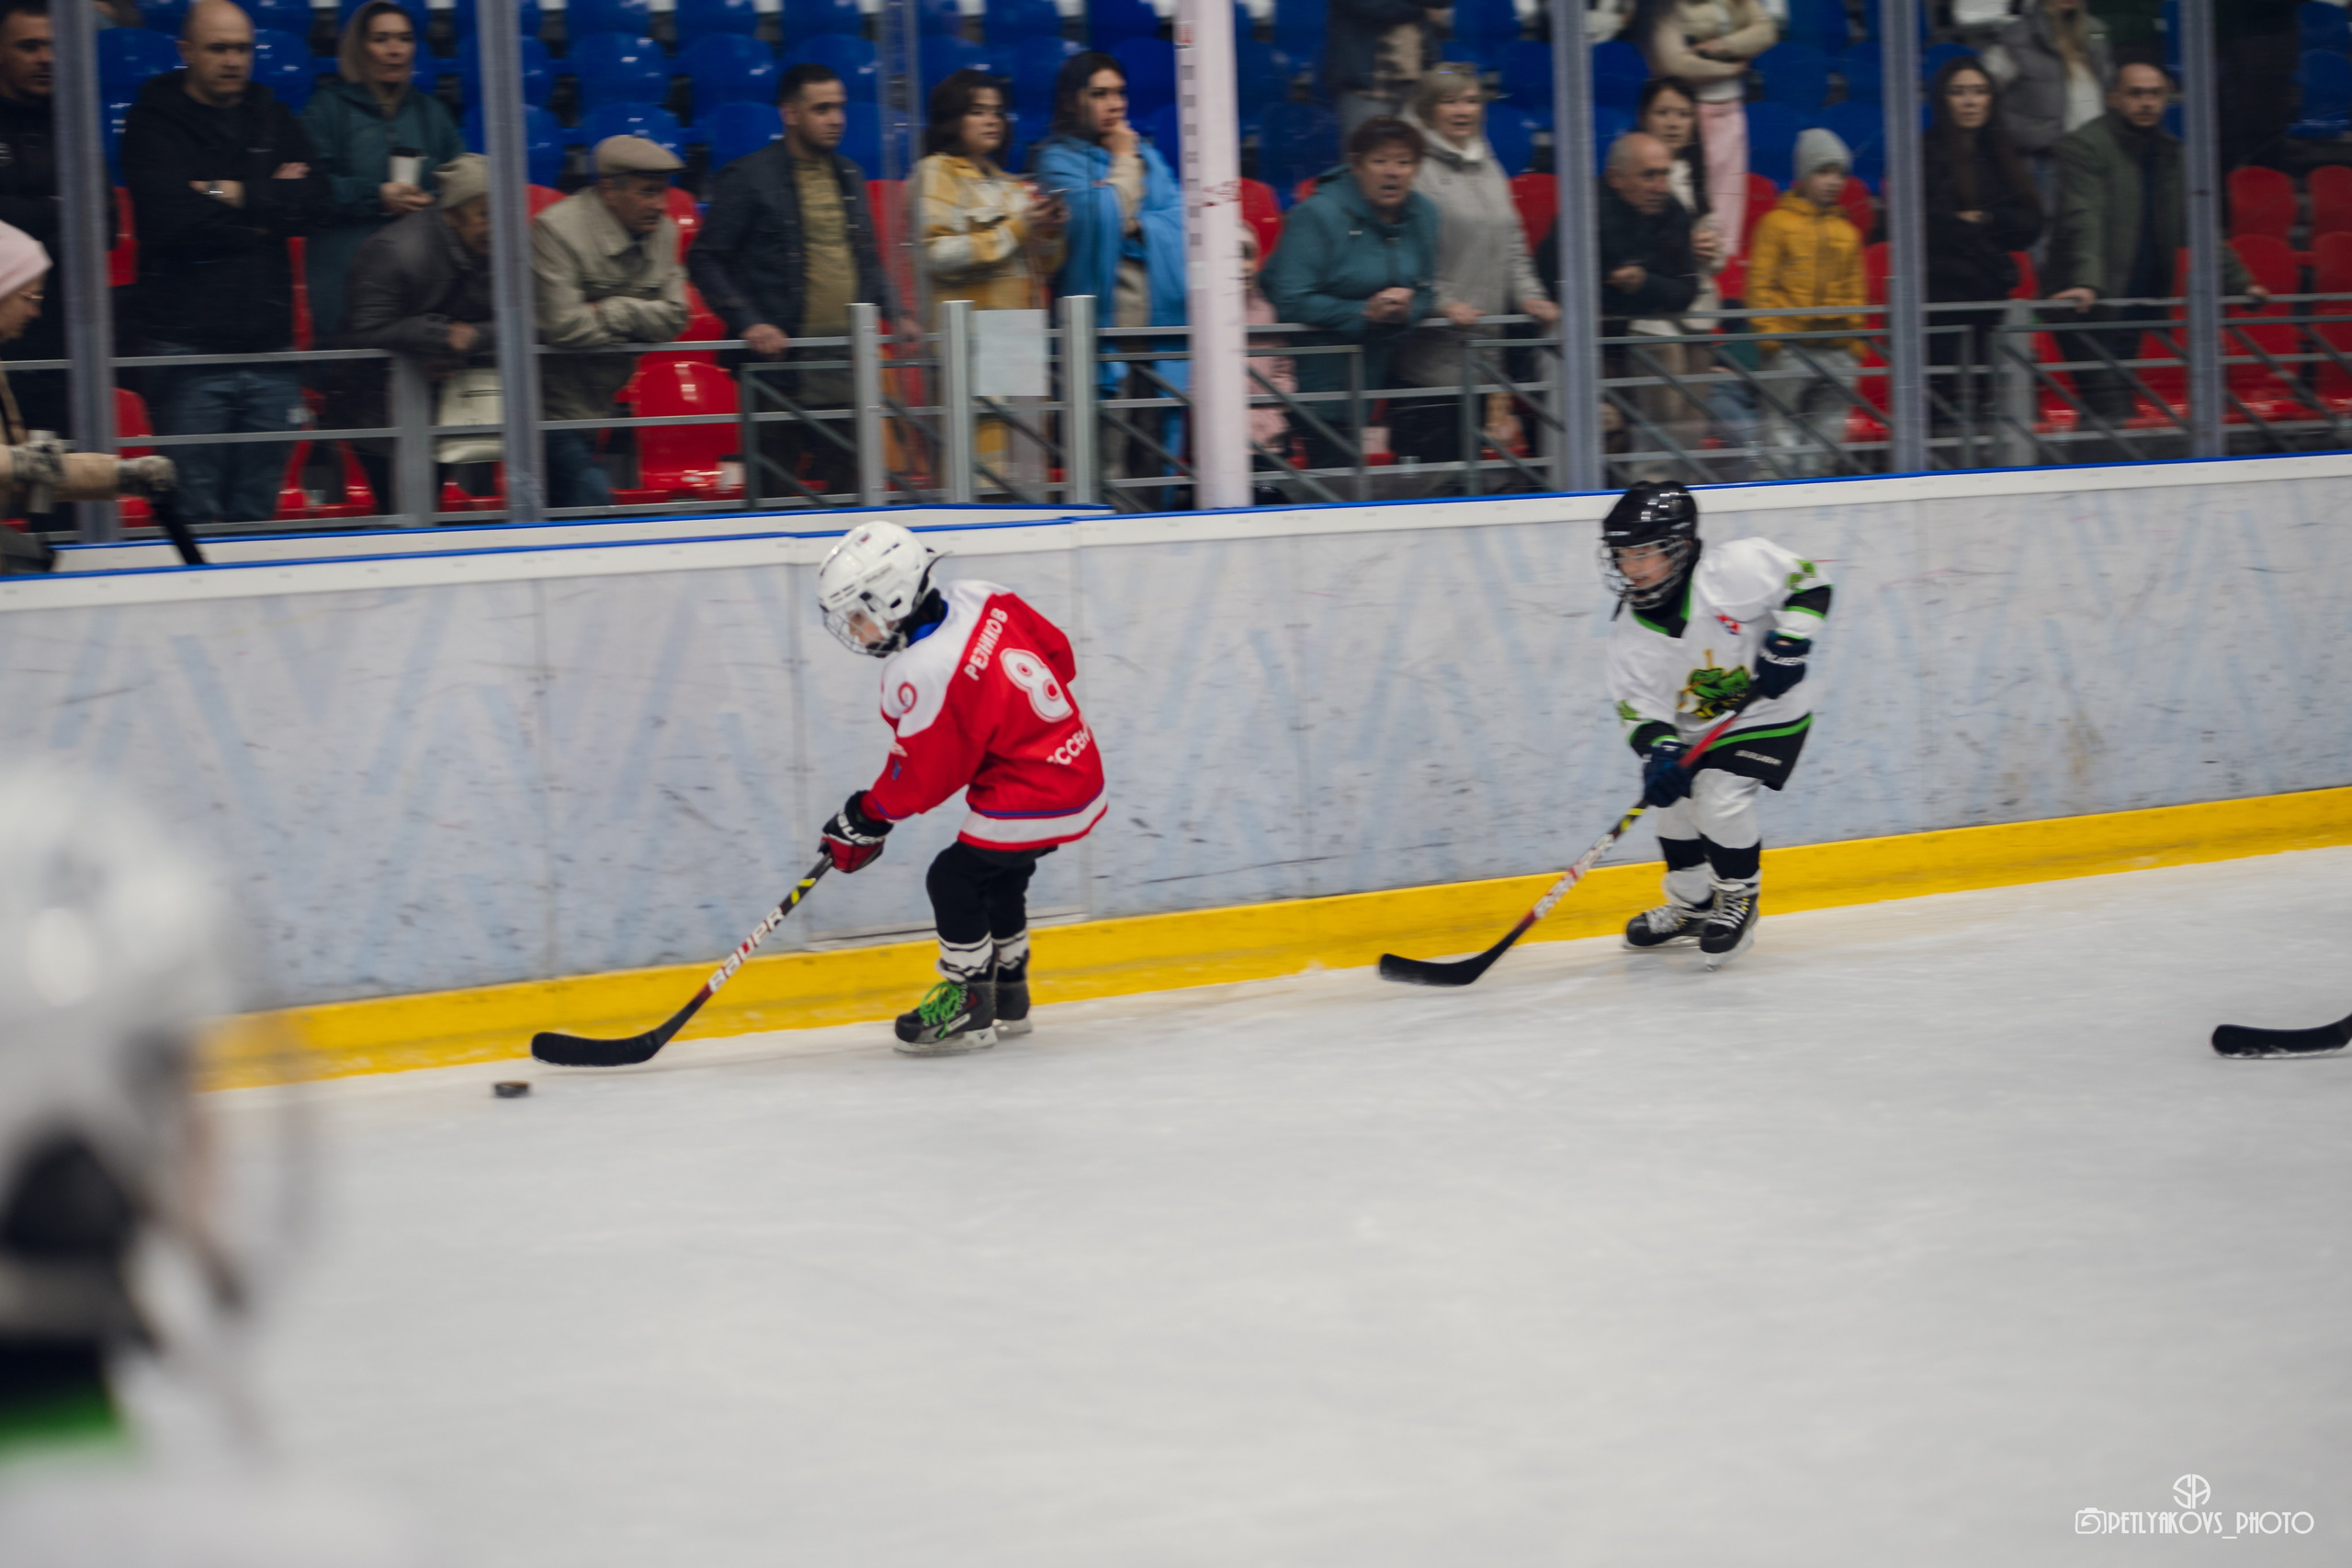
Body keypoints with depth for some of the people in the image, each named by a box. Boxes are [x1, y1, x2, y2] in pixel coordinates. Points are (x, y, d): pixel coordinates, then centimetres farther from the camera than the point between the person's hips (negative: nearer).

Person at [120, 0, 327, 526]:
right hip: (188, 348, -4)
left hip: (269, 344, 4)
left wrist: (236, 196, -7)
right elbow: (172, 220, -13)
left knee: (257, 512, 6)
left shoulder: (275, 120, 15)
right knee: (193, 515, -6)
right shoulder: (154, 123, 2)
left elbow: (313, 204, 2)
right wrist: (267, 208, -4)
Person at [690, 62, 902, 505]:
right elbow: (706, 260, -4)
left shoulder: (849, 176, 16)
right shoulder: (749, 177, -3)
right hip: (781, 359, -6)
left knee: (843, 485, 5)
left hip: (847, 362, 6)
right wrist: (748, 323, -15)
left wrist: (893, 315, 9)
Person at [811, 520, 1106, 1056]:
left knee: (955, 879, -3)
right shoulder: (980, 599, 0)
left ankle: (968, 1008, 5)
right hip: (1078, 766, 10)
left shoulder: (923, 674, -24)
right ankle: (1007, 1000, 35)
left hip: (1031, 798, -10)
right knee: (1000, 876, 23)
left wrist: (866, 818, -1)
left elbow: (920, 775, -15)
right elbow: (1058, 652, 11)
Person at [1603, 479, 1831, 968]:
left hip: (1769, 713, -6)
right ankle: (1692, 906, 31)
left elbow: (1806, 582, -15)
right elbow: (1639, 706, -13)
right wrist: (1660, 752, -32)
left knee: (1720, 800, -20)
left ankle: (1740, 899, 5)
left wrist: (1788, 643, -25)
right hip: (1694, 727, 6)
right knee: (1672, 800, 7)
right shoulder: (1631, 632, -11)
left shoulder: (1736, 569, -25)